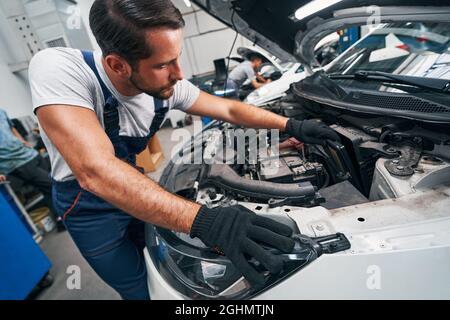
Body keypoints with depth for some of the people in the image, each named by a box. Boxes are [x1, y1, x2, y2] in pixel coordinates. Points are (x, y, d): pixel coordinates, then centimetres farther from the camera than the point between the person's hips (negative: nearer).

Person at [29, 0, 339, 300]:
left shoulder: (169, 87, -18)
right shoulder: (59, 68, -33)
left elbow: (230, 109, -7)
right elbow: (96, 172, -46)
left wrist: (292, 125, -11)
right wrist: (204, 221, -52)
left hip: (132, 188, 5)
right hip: (88, 206, -4)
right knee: (140, 289, 10)